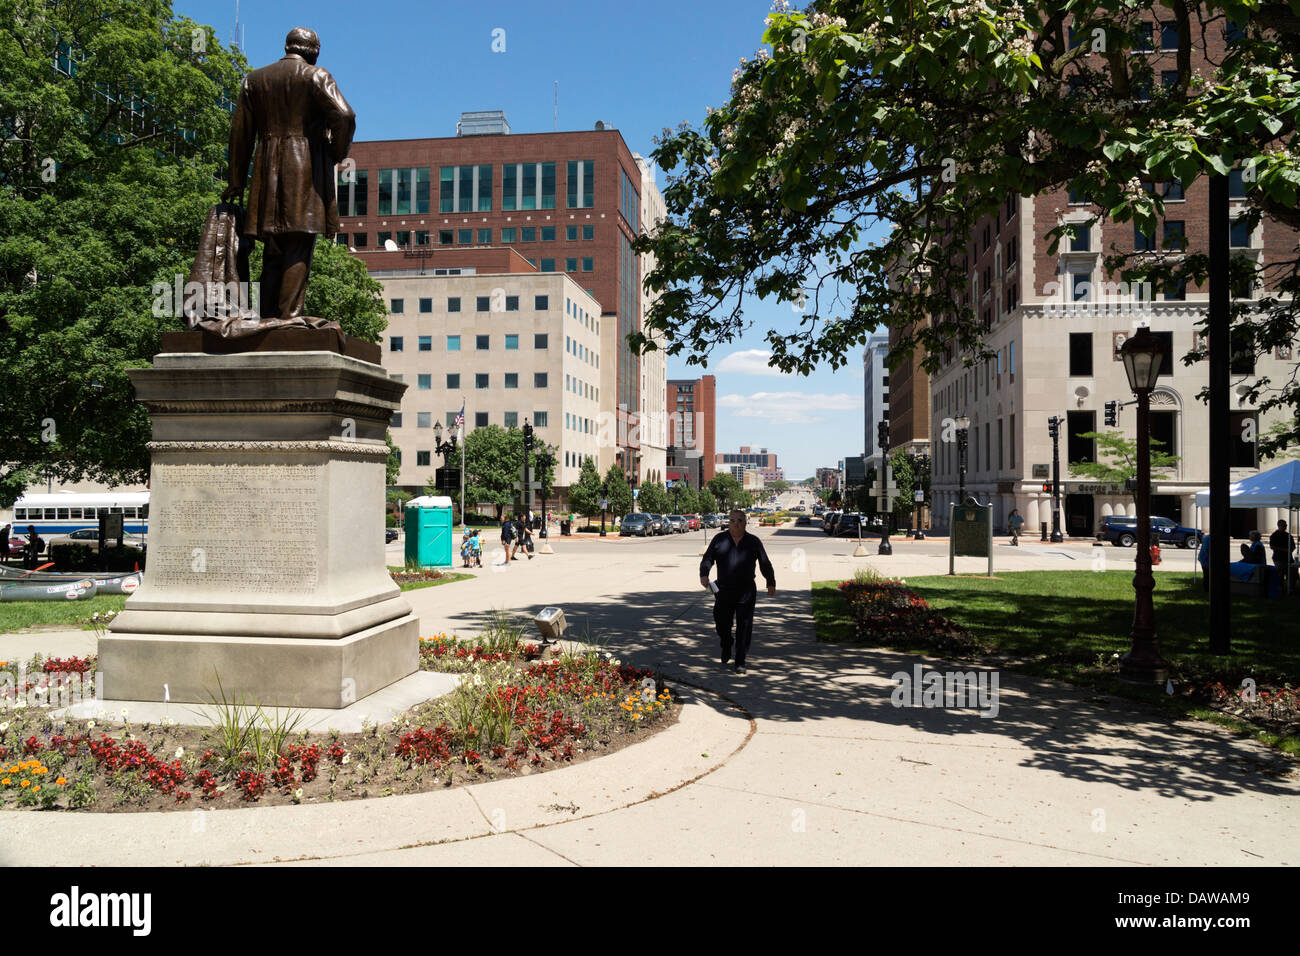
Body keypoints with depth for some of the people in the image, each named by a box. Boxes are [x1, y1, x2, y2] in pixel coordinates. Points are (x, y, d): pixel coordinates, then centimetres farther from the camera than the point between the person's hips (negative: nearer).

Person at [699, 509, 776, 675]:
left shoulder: (753, 542, 5)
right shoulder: (719, 539, 5)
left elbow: (765, 564, 14)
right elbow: (707, 559, 3)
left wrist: (771, 583, 16)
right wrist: (704, 574, -14)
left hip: (746, 592, 0)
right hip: (723, 591, 1)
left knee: (744, 628, -3)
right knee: (722, 625, 6)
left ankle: (740, 662, 3)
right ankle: (726, 651, 37)